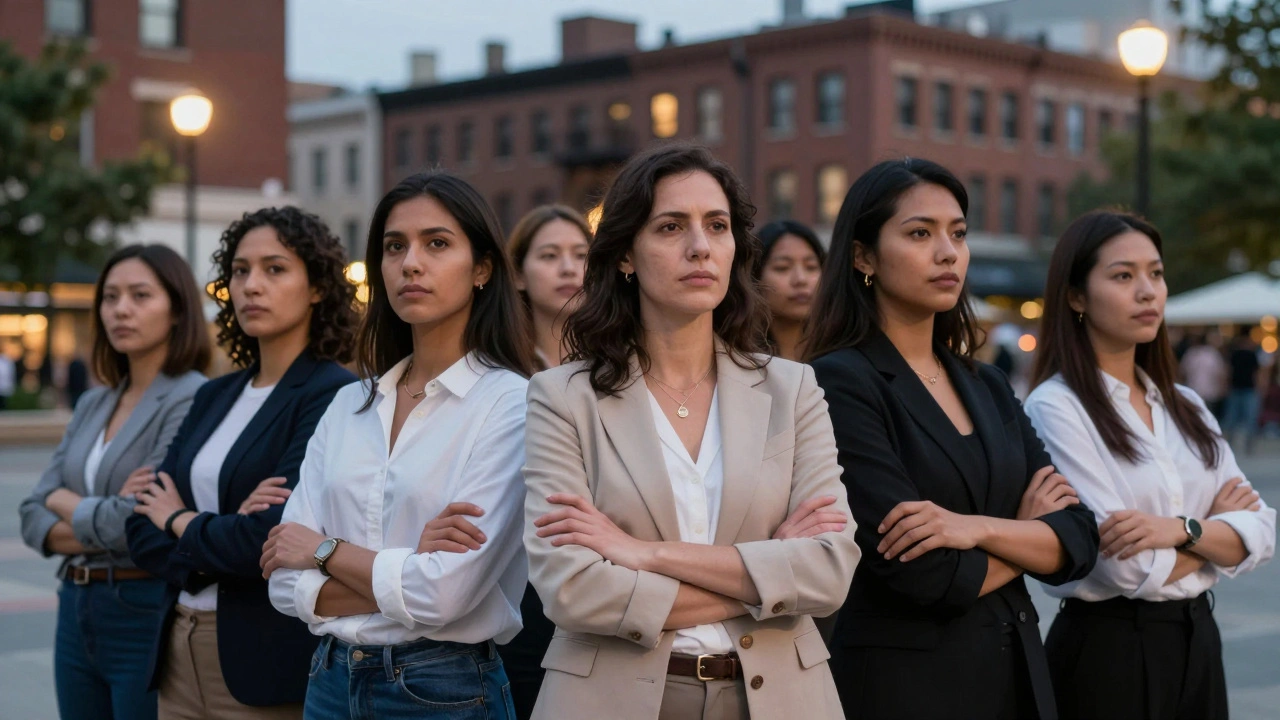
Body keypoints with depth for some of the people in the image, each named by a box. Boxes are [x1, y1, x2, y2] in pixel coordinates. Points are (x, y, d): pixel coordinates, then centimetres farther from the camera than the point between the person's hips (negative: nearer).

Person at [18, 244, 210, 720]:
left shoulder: (192, 399, -13)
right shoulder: (92, 404, 10)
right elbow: (34, 519, 7)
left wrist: (65, 503, -2)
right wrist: (99, 529, -13)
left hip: (149, 614, -7)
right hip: (78, 612, 7)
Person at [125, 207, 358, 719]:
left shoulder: (332, 395, -12)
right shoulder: (215, 397, 9)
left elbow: (277, 536, -22)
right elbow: (143, 530, 5)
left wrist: (183, 523, -5)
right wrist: (225, 532, -15)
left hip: (273, 665, -6)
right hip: (181, 655, 6)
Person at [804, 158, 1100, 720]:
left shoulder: (988, 387, 8)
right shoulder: (838, 384, -13)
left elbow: (1078, 542, 1)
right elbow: (926, 576, -20)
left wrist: (980, 528, -17)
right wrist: (1026, 533, -3)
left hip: (1017, 672, 6)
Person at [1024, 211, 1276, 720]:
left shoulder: (1186, 406, 9)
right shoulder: (1055, 407, -13)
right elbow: (1131, 569, -20)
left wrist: (1182, 529, -18)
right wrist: (1214, 528, -3)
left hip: (1198, 640, 6)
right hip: (1106, 649, -6)